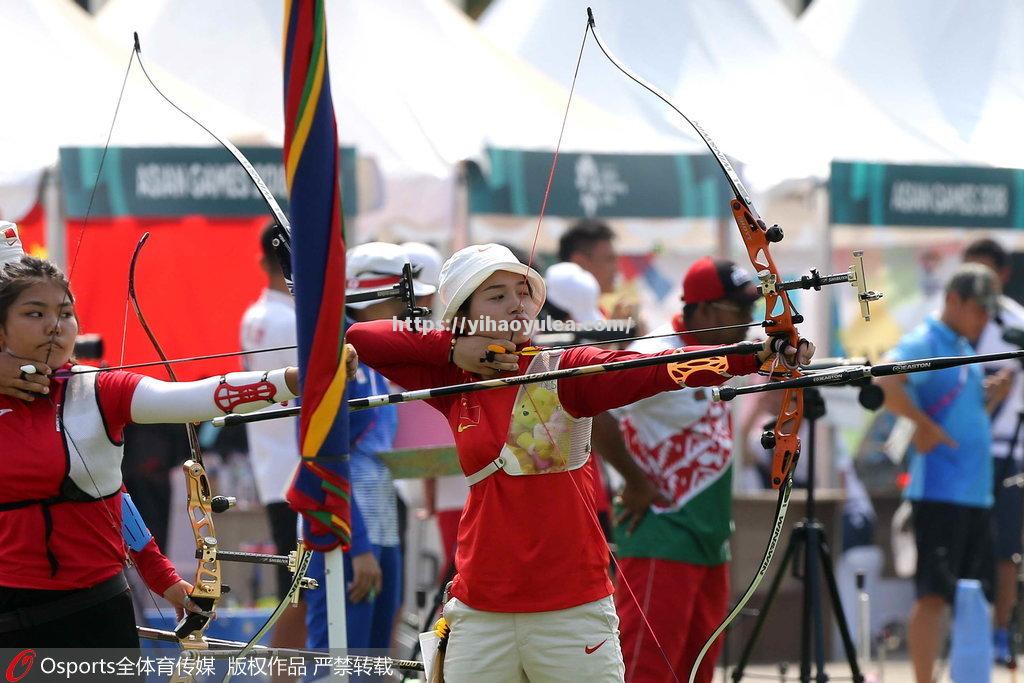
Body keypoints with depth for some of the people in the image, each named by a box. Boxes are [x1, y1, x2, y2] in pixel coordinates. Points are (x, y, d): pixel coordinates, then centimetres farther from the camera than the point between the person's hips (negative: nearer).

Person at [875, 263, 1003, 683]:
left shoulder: (965, 349, 18)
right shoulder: (924, 343, -9)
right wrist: (925, 424, -20)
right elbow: (885, 383, -27)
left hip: (976, 491, 9)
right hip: (939, 490, -9)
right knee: (934, 594, -9)